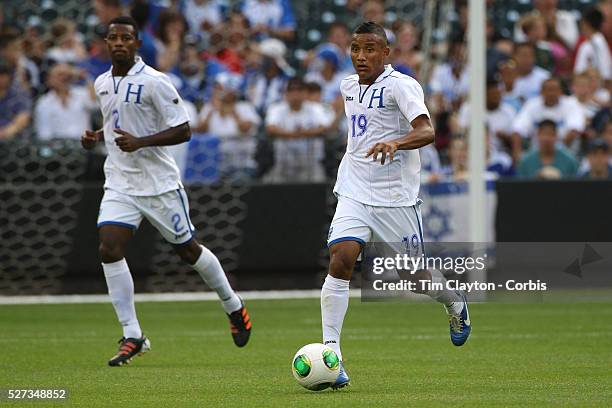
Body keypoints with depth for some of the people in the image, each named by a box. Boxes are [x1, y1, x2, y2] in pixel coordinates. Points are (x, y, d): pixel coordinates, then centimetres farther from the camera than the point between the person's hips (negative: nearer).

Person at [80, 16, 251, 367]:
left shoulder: (154, 81, -13)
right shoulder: (102, 84, 9)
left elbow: (183, 130, -13)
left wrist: (140, 141, -24)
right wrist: (96, 137, 5)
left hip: (159, 182, -5)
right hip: (119, 183, 5)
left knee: (188, 250, 7)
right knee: (109, 249, -13)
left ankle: (234, 307, 32)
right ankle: (132, 336, -8)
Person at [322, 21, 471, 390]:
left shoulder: (401, 86, -12)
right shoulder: (348, 86, 10)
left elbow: (426, 131, -26)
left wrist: (395, 143, -43)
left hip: (396, 196, -4)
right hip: (354, 193, 4)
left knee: (415, 271, 7)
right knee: (341, 260, -17)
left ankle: (456, 305, 42)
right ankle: (331, 352, -20)